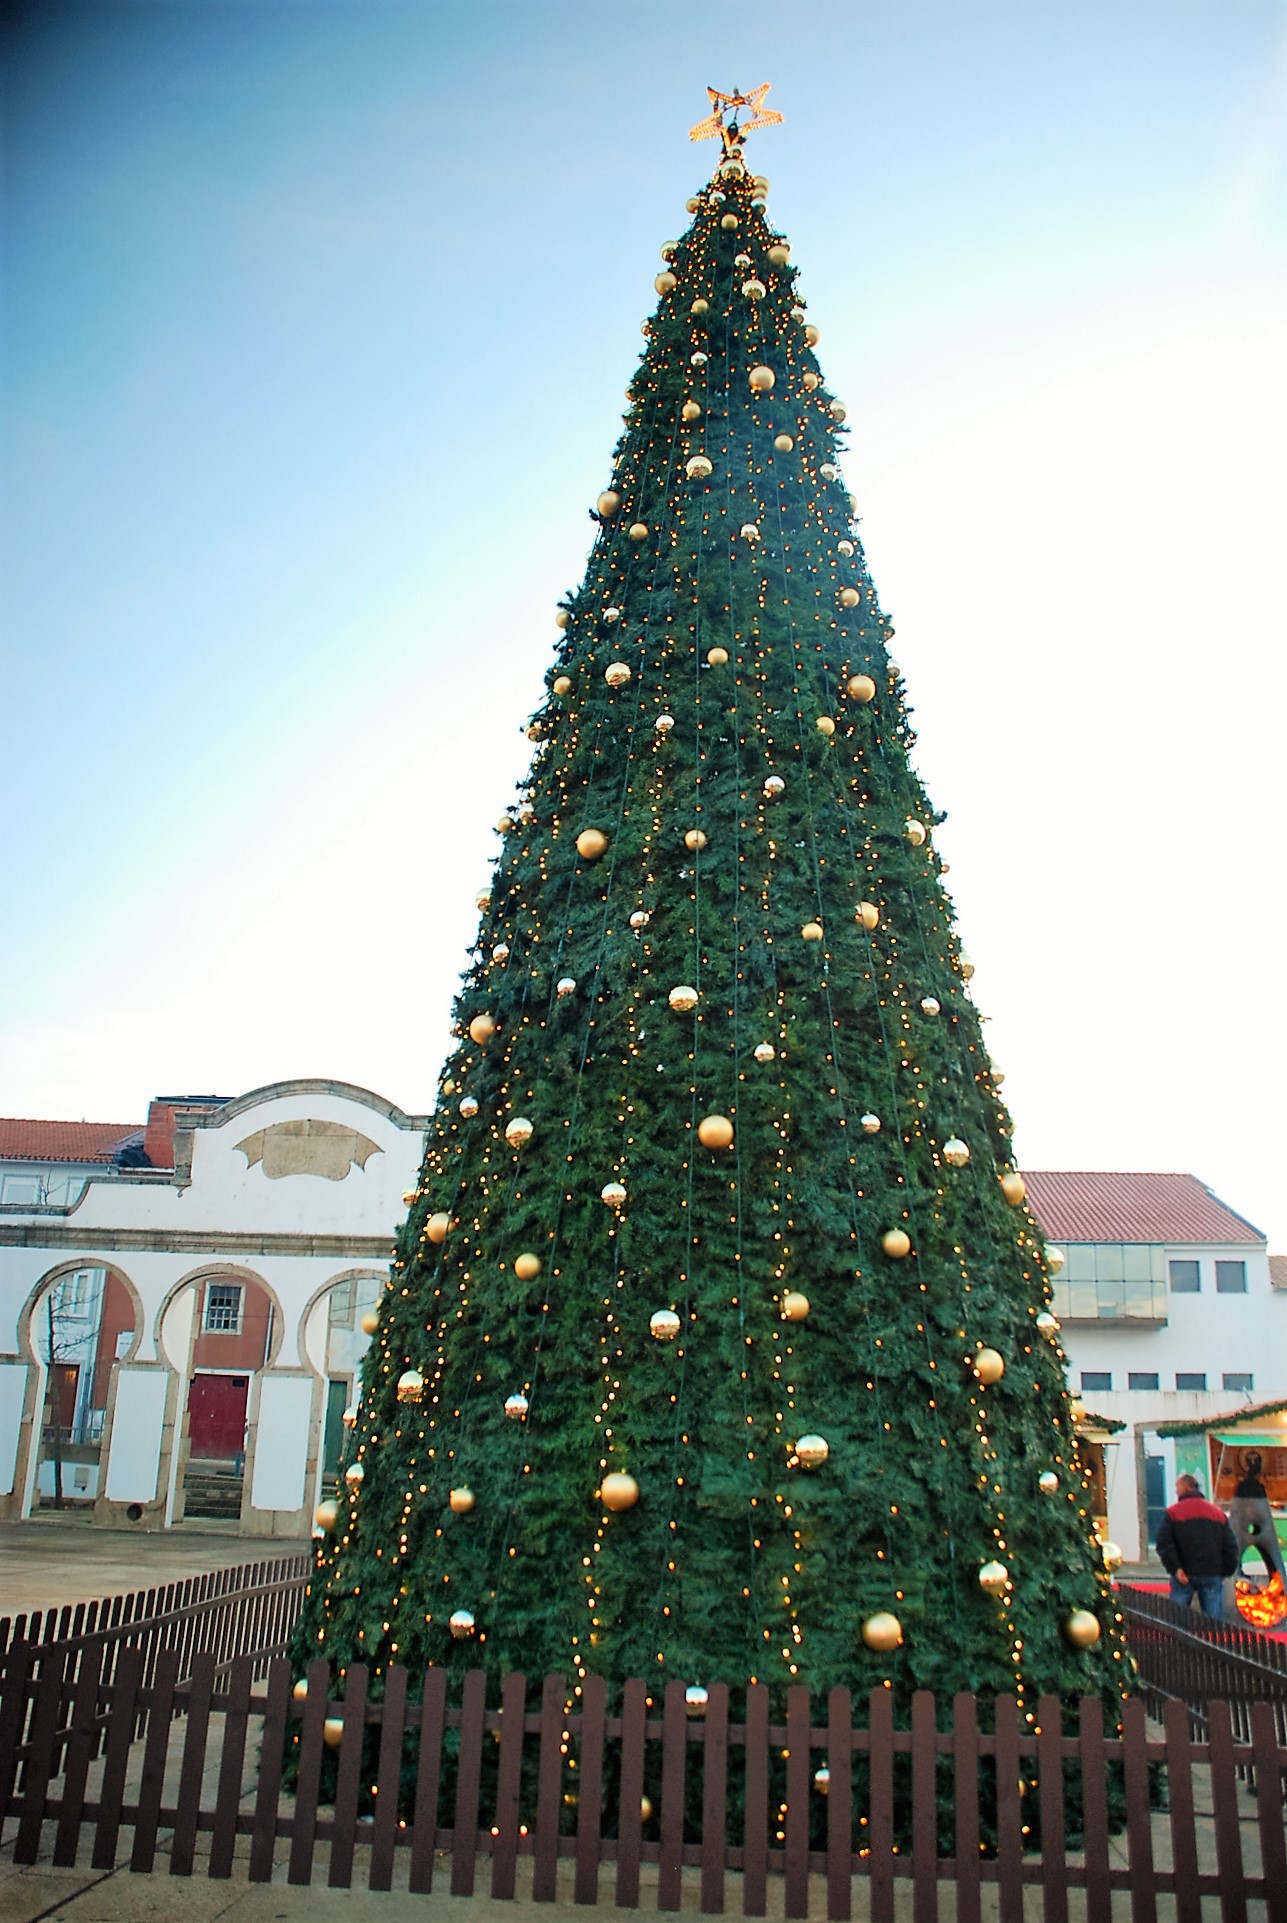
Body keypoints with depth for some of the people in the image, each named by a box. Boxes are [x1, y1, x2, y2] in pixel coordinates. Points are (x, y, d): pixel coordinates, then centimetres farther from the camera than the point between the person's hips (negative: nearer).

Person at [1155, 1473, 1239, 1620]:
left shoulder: (1173, 1513, 0)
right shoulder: (1218, 1513, 12)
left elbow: (1164, 1543, -11)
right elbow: (1231, 1545, 9)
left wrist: (1175, 1568, -10)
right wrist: (1226, 1571, 12)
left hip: (1183, 1575, -3)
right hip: (1212, 1574, 3)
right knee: (1215, 1622, 3)